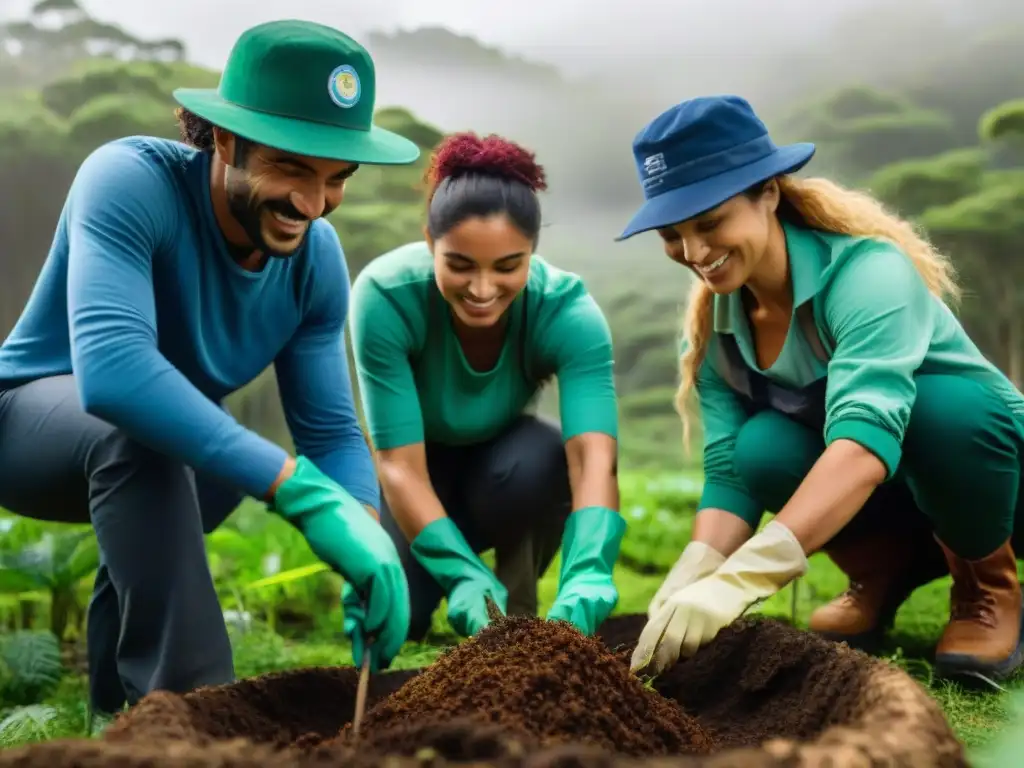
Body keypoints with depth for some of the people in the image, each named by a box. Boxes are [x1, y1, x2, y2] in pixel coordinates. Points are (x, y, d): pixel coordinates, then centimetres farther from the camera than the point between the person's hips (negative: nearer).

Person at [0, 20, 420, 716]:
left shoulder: (317, 258, -15)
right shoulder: (129, 181, -33)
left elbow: (331, 430, -13)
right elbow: (109, 368, -48)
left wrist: (370, 540, -34)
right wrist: (302, 490, -53)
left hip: (159, 447, 7)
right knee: (136, 435, -33)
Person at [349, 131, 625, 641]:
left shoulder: (567, 309, -30)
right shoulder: (385, 295, -32)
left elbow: (594, 459, -42)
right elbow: (400, 466, -34)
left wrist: (583, 590, -58)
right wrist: (465, 578, -48)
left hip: (500, 461, 0)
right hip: (421, 472, 0)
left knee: (542, 460, -34)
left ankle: (518, 613, -6)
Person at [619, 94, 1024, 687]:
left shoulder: (865, 270, -30)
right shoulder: (715, 323, -9)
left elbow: (866, 437, -45)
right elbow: (729, 469, -15)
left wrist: (740, 578, -55)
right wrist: (694, 573, -35)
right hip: (866, 499, 4)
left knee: (943, 404, -37)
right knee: (764, 448, -27)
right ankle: (887, 567, 3)